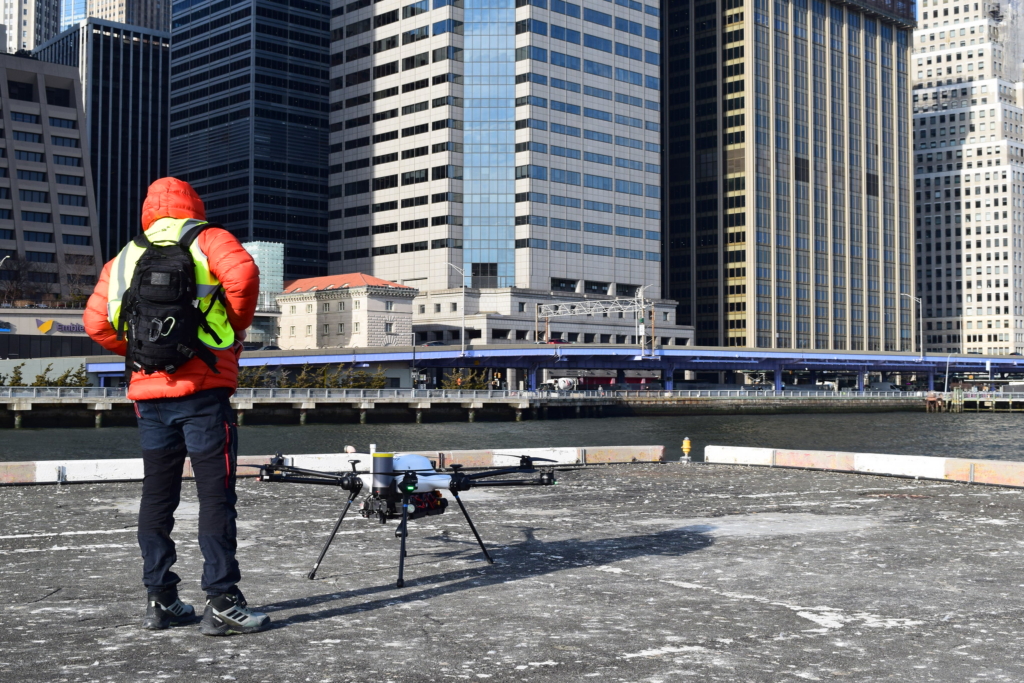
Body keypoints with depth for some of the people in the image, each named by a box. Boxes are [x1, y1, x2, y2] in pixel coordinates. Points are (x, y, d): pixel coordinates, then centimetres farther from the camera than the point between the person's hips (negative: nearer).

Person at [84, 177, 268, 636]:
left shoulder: (126, 257, 17)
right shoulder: (207, 240, 4)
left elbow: (97, 323, 9)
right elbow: (242, 274, -16)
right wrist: (236, 326, -2)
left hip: (148, 392, 5)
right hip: (203, 390, -5)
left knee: (157, 495, 12)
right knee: (216, 494, -3)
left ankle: (160, 601, 16)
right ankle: (222, 605, -5)